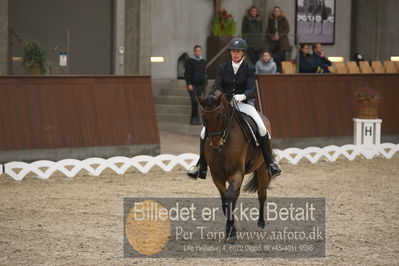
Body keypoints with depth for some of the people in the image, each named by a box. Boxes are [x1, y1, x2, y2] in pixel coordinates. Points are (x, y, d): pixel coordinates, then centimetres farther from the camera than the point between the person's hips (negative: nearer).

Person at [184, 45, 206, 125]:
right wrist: (189, 84, -16)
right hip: (192, 85, -5)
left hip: (200, 85, 5)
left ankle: (193, 119, 9)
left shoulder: (203, 61, 13)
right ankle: (196, 118, -8)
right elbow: (187, 73, -7)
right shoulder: (189, 60, -3)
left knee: (197, 103, 2)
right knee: (194, 101, -15)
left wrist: (204, 86, 15)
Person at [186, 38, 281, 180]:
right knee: (205, 131, -13)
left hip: (242, 104, -2)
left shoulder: (249, 69, 2)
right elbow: (216, 86, -2)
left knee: (262, 129, -25)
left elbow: (252, 89, -10)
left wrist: (243, 96, -33)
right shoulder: (223, 68, 8)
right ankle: (201, 166, 1)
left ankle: (270, 163, -13)